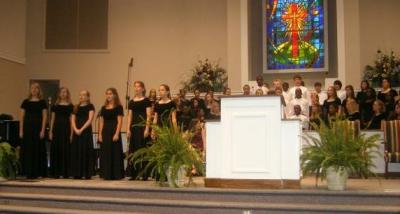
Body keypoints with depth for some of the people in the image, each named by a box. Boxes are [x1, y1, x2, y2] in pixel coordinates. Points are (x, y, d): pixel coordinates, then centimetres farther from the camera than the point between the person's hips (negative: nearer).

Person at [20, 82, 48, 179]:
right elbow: (22, 117, 7)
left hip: (38, 127, -2)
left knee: (37, 149, 0)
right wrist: (21, 130, 0)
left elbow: (44, 117, -2)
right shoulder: (26, 102, 7)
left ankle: (36, 172, 7)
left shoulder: (42, 102, 2)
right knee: (27, 150, 2)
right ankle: (28, 172, 10)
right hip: (27, 127, 2)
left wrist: (43, 130, -10)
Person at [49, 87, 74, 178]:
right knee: (55, 150, 2)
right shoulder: (55, 106, 9)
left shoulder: (70, 106, 4)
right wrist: (50, 131, 1)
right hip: (57, 129, 2)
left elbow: (71, 120, 2)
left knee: (65, 150, -1)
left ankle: (65, 172, 6)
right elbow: (52, 119, 9)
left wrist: (71, 133, -5)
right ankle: (56, 172, 9)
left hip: (66, 129, -2)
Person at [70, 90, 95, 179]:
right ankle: (77, 174, 10)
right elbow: (73, 120, 9)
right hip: (76, 132, 5)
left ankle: (87, 174, -2)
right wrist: (75, 129, -9)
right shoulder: (76, 107, 16)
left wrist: (81, 129, -17)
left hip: (86, 131, -5)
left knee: (86, 152, -6)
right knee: (76, 152, 4)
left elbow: (90, 119, -9)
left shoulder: (90, 106, 1)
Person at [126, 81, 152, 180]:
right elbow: (130, 116, 12)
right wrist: (128, 129, 3)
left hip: (143, 127, -5)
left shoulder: (146, 101, 0)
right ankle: (134, 174, 12)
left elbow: (148, 116, -6)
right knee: (133, 149, 5)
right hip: (134, 127, 5)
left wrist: (147, 129, -15)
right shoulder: (131, 102, 14)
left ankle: (144, 174, 0)